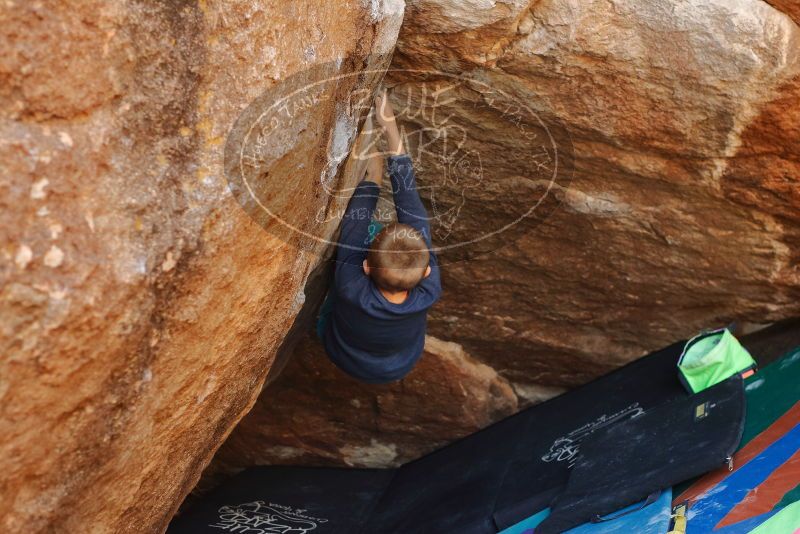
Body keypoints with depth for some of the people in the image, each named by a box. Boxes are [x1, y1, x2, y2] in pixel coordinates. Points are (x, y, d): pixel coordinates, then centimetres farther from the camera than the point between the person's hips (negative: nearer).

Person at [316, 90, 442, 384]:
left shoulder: (350, 288, -45)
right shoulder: (430, 291, -40)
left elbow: (355, 223, -28)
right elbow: (413, 212, -33)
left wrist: (372, 175, -13)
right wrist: (391, 129, -28)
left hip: (342, 356, -1)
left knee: (362, 226, -3)